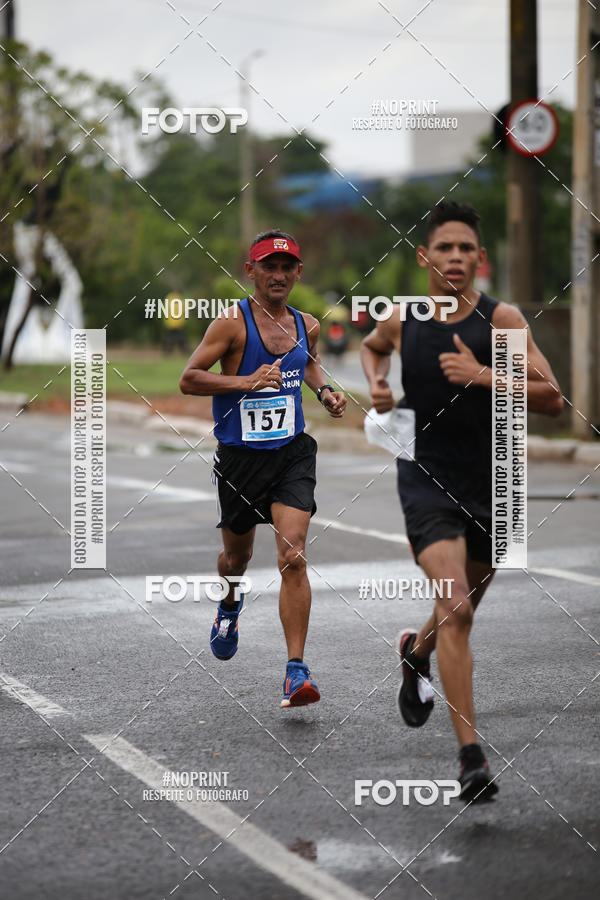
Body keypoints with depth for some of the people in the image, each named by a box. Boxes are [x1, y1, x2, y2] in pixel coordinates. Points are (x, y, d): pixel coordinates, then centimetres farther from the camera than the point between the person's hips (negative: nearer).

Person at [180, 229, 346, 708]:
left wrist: (325, 390, 10)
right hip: (241, 456, -2)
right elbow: (189, 378, -12)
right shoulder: (233, 322, -10)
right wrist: (247, 382, -22)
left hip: (292, 453, 2)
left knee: (293, 556, -14)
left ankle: (297, 670, -14)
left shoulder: (306, 325, 6)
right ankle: (230, 606, 55)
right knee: (237, 554, 18)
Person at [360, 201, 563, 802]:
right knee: (456, 608, -20)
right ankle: (471, 757, -19)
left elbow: (552, 399, -17)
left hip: (488, 484, 2)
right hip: (425, 479, -2)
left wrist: (483, 375, -28)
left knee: (462, 609, 21)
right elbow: (371, 345, 23)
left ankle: (416, 652, 58)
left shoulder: (502, 320, -10)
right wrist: (375, 384, 3)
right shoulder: (402, 322, -3)